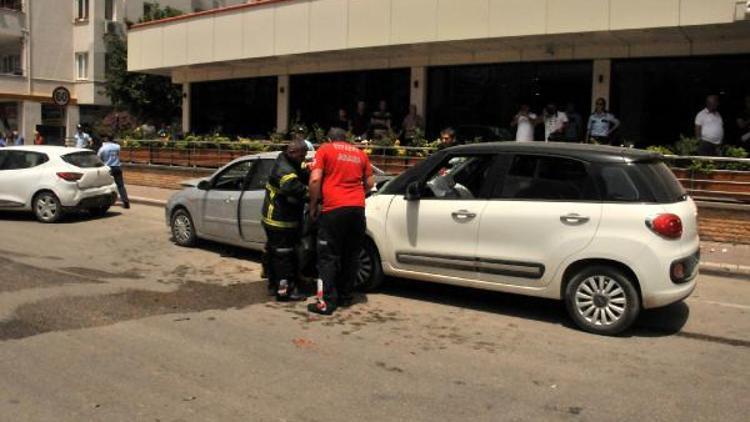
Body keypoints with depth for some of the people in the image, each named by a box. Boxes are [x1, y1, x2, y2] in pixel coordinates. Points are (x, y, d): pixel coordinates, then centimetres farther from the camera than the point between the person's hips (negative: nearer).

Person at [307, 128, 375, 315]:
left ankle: (326, 302, -4)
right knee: (351, 256, 14)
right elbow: (370, 183, 20)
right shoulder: (360, 153, 19)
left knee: (329, 257, 0)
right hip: (358, 208, 4)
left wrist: (313, 206, 4)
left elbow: (315, 179, -5)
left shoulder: (325, 150, 7)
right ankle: (345, 296, 20)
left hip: (334, 209, -4)